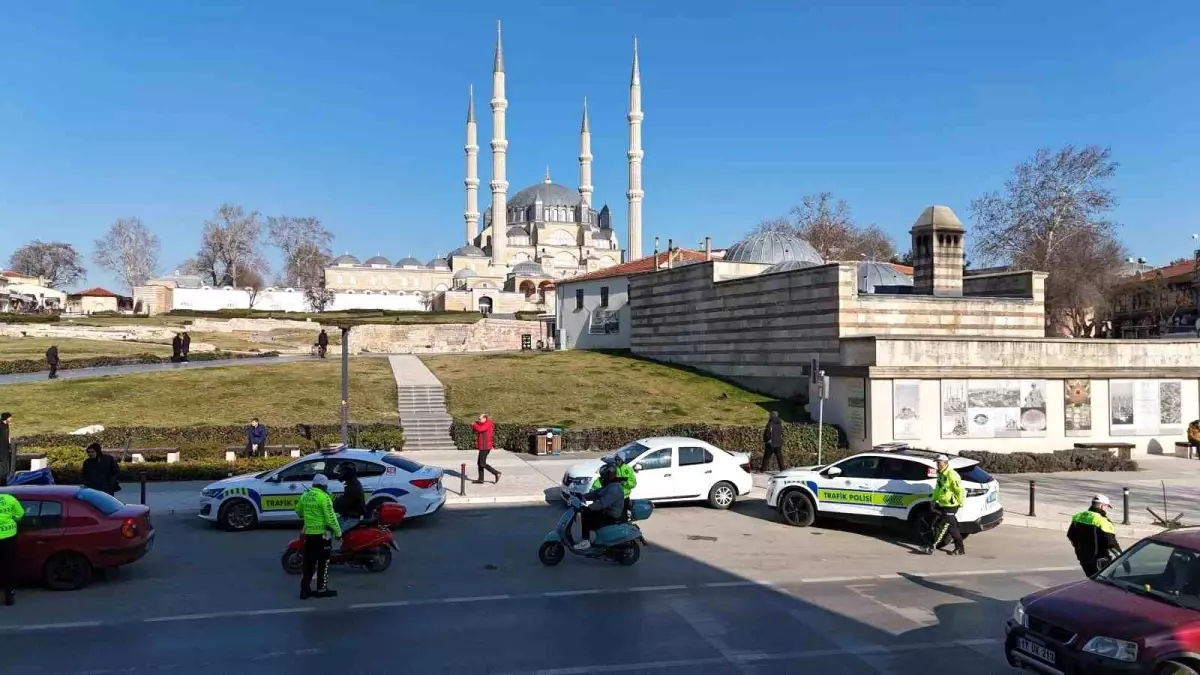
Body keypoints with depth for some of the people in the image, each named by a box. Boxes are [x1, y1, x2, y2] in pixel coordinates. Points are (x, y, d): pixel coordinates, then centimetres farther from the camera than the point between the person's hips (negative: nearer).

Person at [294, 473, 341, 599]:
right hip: (322, 533, -7)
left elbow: (299, 511, 23)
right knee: (323, 563, 4)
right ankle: (322, 589, 9)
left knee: (309, 562, 13)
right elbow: (330, 517, -17)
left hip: (308, 533, 7)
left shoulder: (304, 496, 7)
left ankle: (305, 589, 14)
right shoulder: (323, 497, -15)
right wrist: (338, 532, -8)